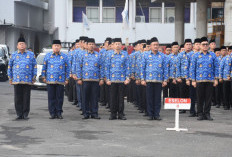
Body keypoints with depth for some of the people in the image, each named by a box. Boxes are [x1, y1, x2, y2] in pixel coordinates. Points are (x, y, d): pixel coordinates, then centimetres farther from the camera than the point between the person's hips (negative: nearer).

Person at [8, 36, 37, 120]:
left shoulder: (31, 54, 9)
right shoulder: (13, 55, 10)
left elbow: (34, 66, 9)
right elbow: (9, 67, 13)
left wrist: (34, 77, 2)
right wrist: (10, 78, 7)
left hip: (27, 80, -1)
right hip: (16, 80, 1)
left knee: (26, 98, -1)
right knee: (18, 98, 0)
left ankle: (25, 114, 6)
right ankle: (19, 114, 6)